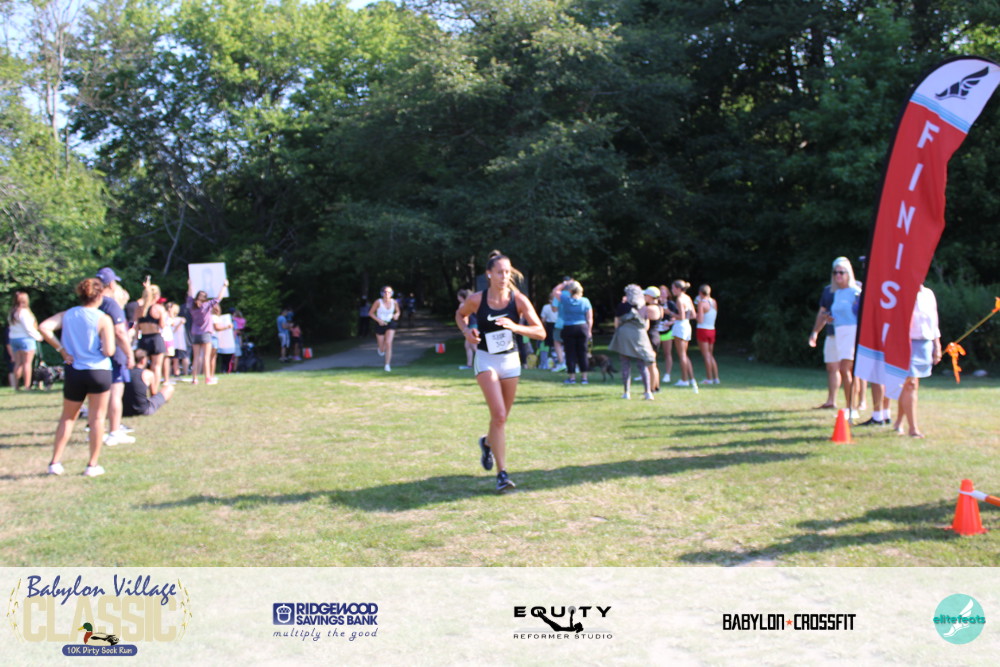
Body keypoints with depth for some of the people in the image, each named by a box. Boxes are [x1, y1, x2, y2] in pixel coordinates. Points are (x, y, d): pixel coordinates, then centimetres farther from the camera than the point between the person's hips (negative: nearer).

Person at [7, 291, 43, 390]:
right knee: (27, 363, -6)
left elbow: (12, 328, 13)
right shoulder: (24, 311, -13)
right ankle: (27, 385, -8)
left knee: (18, 363, 10)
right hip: (25, 338, -8)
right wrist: (38, 336, -3)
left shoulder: (11, 312, 12)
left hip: (13, 338, 8)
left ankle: (16, 385, 10)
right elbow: (28, 328, -14)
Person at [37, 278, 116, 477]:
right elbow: (109, 351, -17)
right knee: (97, 418, 7)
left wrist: (61, 350, -5)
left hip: (73, 371, 4)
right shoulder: (103, 319, -11)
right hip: (99, 372, -4)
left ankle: (55, 462, 15)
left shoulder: (67, 315, 2)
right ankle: (92, 465, 9)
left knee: (68, 417, 17)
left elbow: (44, 328, -12)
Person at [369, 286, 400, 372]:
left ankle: (387, 365, -12)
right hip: (380, 325, -1)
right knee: (382, 351, 6)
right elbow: (370, 313, -6)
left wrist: (396, 315, -11)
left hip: (390, 324, 1)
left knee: (388, 343, -21)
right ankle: (381, 349, 47)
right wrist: (379, 320, -19)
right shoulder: (378, 302, -15)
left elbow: (398, 311, 12)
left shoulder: (394, 302, -7)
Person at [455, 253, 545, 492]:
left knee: (502, 417, 14)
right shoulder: (476, 300, -10)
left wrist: (515, 327, -28)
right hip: (486, 359, -3)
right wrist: (466, 331, -9)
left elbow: (541, 332, -12)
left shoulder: (518, 300, -9)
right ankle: (502, 473, -10)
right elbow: (460, 314, 12)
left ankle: (487, 442, 49)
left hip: (511, 360, 3)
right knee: (499, 415, -17)